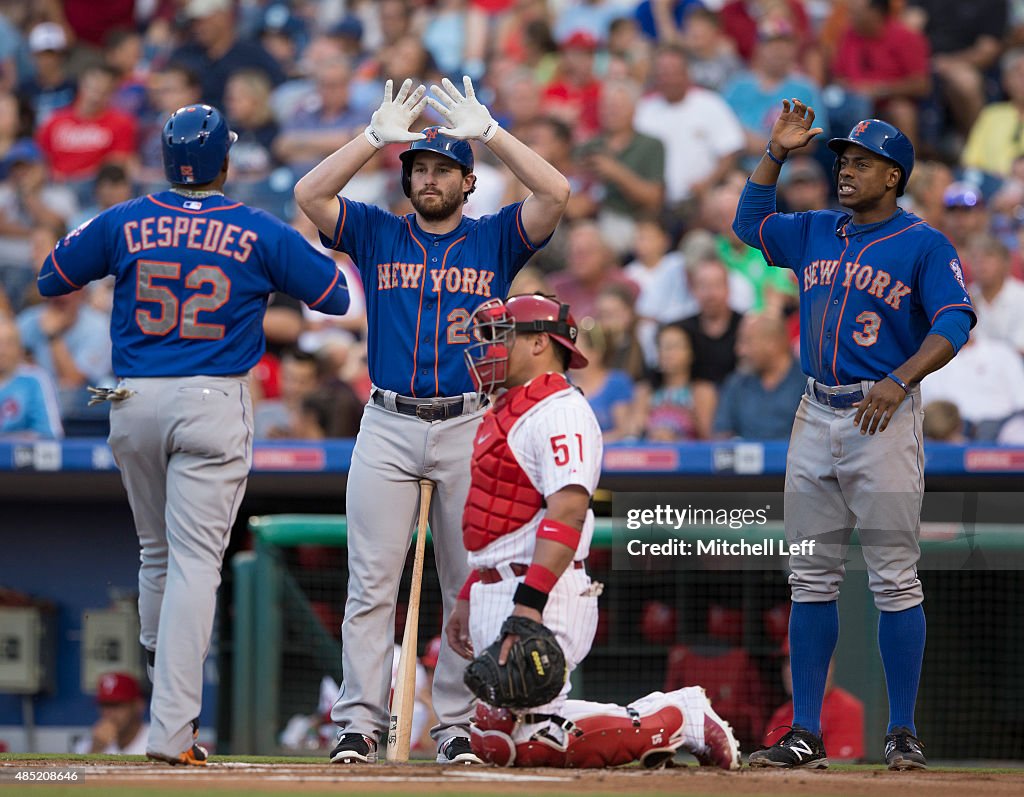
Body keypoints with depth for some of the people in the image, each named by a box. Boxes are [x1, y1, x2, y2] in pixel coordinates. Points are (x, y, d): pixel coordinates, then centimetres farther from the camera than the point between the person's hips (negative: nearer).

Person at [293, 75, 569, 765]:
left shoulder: (495, 240, 8)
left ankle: (459, 725, 8)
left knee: (470, 588, 2)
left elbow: (555, 194, -7)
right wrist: (379, 135, -5)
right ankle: (361, 723, -4)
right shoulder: (377, 235, 11)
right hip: (388, 426, 0)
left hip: (470, 428, 0)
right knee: (372, 585, -5)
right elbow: (310, 195, -3)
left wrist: (488, 131, -6)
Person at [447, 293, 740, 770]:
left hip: (540, 590, -10)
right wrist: (468, 600, 24)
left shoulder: (558, 411, -12)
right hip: (496, 594, 10)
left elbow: (568, 511, -25)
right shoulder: (508, 414, 21)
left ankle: (680, 721, -4)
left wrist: (528, 603, -33)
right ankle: (660, 717, 13)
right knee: (493, 741, 7)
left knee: (531, 744, -16)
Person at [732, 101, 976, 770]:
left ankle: (903, 734, 0)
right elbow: (751, 222, 27)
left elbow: (954, 322, -13)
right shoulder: (817, 234, 15)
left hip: (884, 419, -6)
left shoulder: (924, 245, -3)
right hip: (817, 415, 6)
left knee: (895, 580, -5)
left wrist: (900, 381, -27)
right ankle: (806, 735, 7)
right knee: (812, 579, 5)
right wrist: (777, 154, 14)